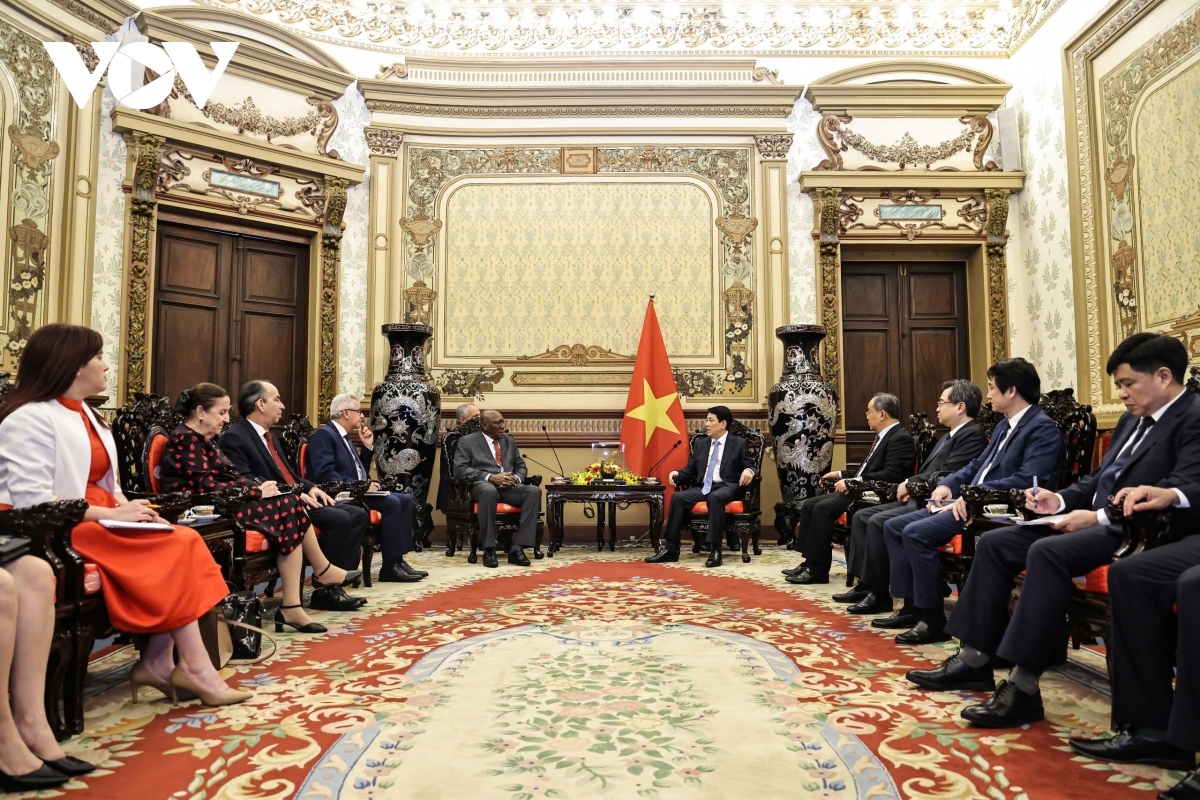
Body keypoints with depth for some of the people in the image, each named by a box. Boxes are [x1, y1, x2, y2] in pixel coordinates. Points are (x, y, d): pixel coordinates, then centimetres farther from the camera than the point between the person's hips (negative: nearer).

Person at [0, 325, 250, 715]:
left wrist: (127, 507, -3)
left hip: (100, 521, 9)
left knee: (182, 543, -15)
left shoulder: (83, 414, 18)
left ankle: (159, 661, -15)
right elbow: (32, 501, -21)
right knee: (179, 550, -21)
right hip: (65, 532, -8)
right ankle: (194, 668, -15)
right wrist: (113, 514, -21)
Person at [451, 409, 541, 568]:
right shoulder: (467, 441, 6)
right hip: (483, 485, -5)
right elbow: (460, 469, -7)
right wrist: (491, 477, -17)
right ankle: (489, 549, -29)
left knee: (534, 491, -26)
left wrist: (516, 478, -4)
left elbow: (521, 467, 22)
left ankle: (517, 548, -27)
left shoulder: (509, 440, 22)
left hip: (509, 487, 5)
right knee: (489, 491, -41)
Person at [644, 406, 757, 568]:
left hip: (727, 487, -5)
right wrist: (677, 473, -3)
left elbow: (750, 466, 1)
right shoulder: (700, 444, 20)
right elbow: (691, 470, 18)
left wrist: (748, 471, -24)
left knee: (715, 497, -39)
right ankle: (671, 549, -22)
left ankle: (715, 550, -36)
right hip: (703, 487, 5)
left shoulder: (739, 444, 7)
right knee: (678, 497, -22)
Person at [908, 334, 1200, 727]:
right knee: (994, 542, -2)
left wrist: (1099, 517, -25)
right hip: (1097, 520, 10)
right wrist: (1060, 499, 6)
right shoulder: (1131, 420, 20)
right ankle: (973, 660, 1)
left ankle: (1023, 688, -29)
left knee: (1047, 552, -34)